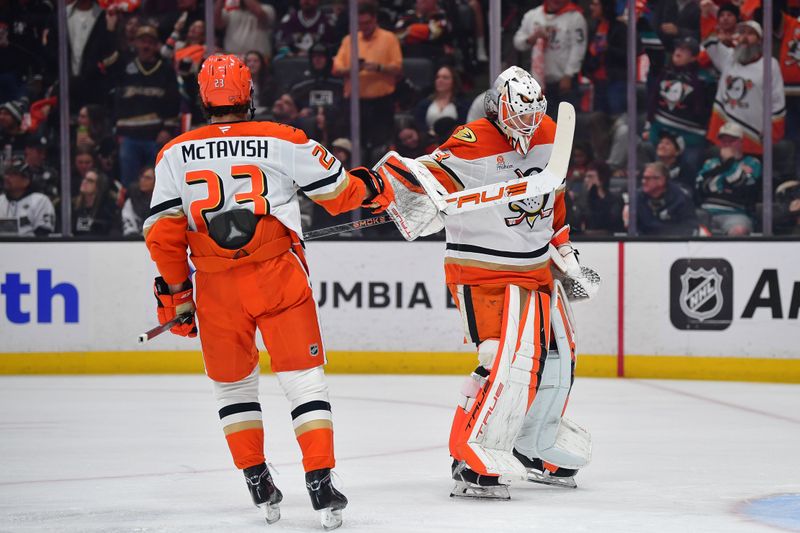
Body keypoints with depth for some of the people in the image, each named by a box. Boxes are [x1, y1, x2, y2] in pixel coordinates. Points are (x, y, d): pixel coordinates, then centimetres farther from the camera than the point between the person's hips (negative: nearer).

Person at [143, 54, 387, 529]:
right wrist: (369, 185, 27)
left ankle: (259, 486, 18)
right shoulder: (284, 141, -3)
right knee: (304, 379, 2)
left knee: (233, 385, 19)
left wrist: (175, 293, 13)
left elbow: (164, 234, 3)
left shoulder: (175, 154, 3)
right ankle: (320, 483, -7)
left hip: (217, 290, 2)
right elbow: (338, 192, 4)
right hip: (279, 277, -2)